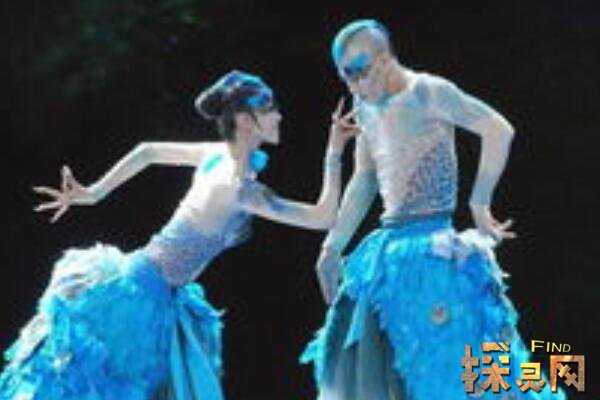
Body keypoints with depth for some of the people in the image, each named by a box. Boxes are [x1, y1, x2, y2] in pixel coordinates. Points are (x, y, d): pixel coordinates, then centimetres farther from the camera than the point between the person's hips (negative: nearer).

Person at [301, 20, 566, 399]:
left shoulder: (425, 92, -11)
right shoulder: (367, 107, 13)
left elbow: (500, 130, -20)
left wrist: (479, 206, -17)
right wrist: (333, 247, 21)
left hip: (433, 249, -8)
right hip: (387, 249, 8)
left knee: (442, 368, -9)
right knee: (361, 365, 7)